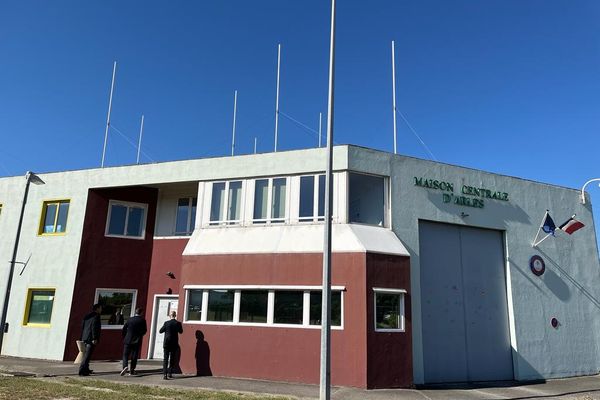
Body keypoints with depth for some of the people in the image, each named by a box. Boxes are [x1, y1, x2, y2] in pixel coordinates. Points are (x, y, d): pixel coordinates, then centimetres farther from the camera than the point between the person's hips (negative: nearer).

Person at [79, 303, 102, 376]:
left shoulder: (87, 316, 17)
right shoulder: (96, 316, -9)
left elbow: (82, 327, 17)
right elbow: (94, 327, -17)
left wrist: (82, 338, 20)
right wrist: (95, 338, -17)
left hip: (85, 338, 9)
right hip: (91, 338, -9)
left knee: (86, 354, 18)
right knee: (87, 355, -8)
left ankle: (86, 369, 27)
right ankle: (82, 371, -13)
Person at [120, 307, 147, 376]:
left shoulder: (130, 319, -1)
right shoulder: (142, 320, -6)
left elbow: (124, 329, 2)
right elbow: (145, 330, -4)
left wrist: (124, 337, 16)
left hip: (128, 340, 1)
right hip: (137, 341, -1)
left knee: (125, 354, 6)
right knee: (134, 356, 8)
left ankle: (125, 366, -17)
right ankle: (132, 370, 10)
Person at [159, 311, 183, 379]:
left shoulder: (166, 323, -9)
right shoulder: (178, 323, -7)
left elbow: (160, 331, -1)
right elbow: (181, 331, 8)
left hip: (167, 343, -1)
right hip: (174, 344, 1)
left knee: (165, 358, 2)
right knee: (172, 358, 14)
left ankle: (165, 374, -9)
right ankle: (170, 373, 19)